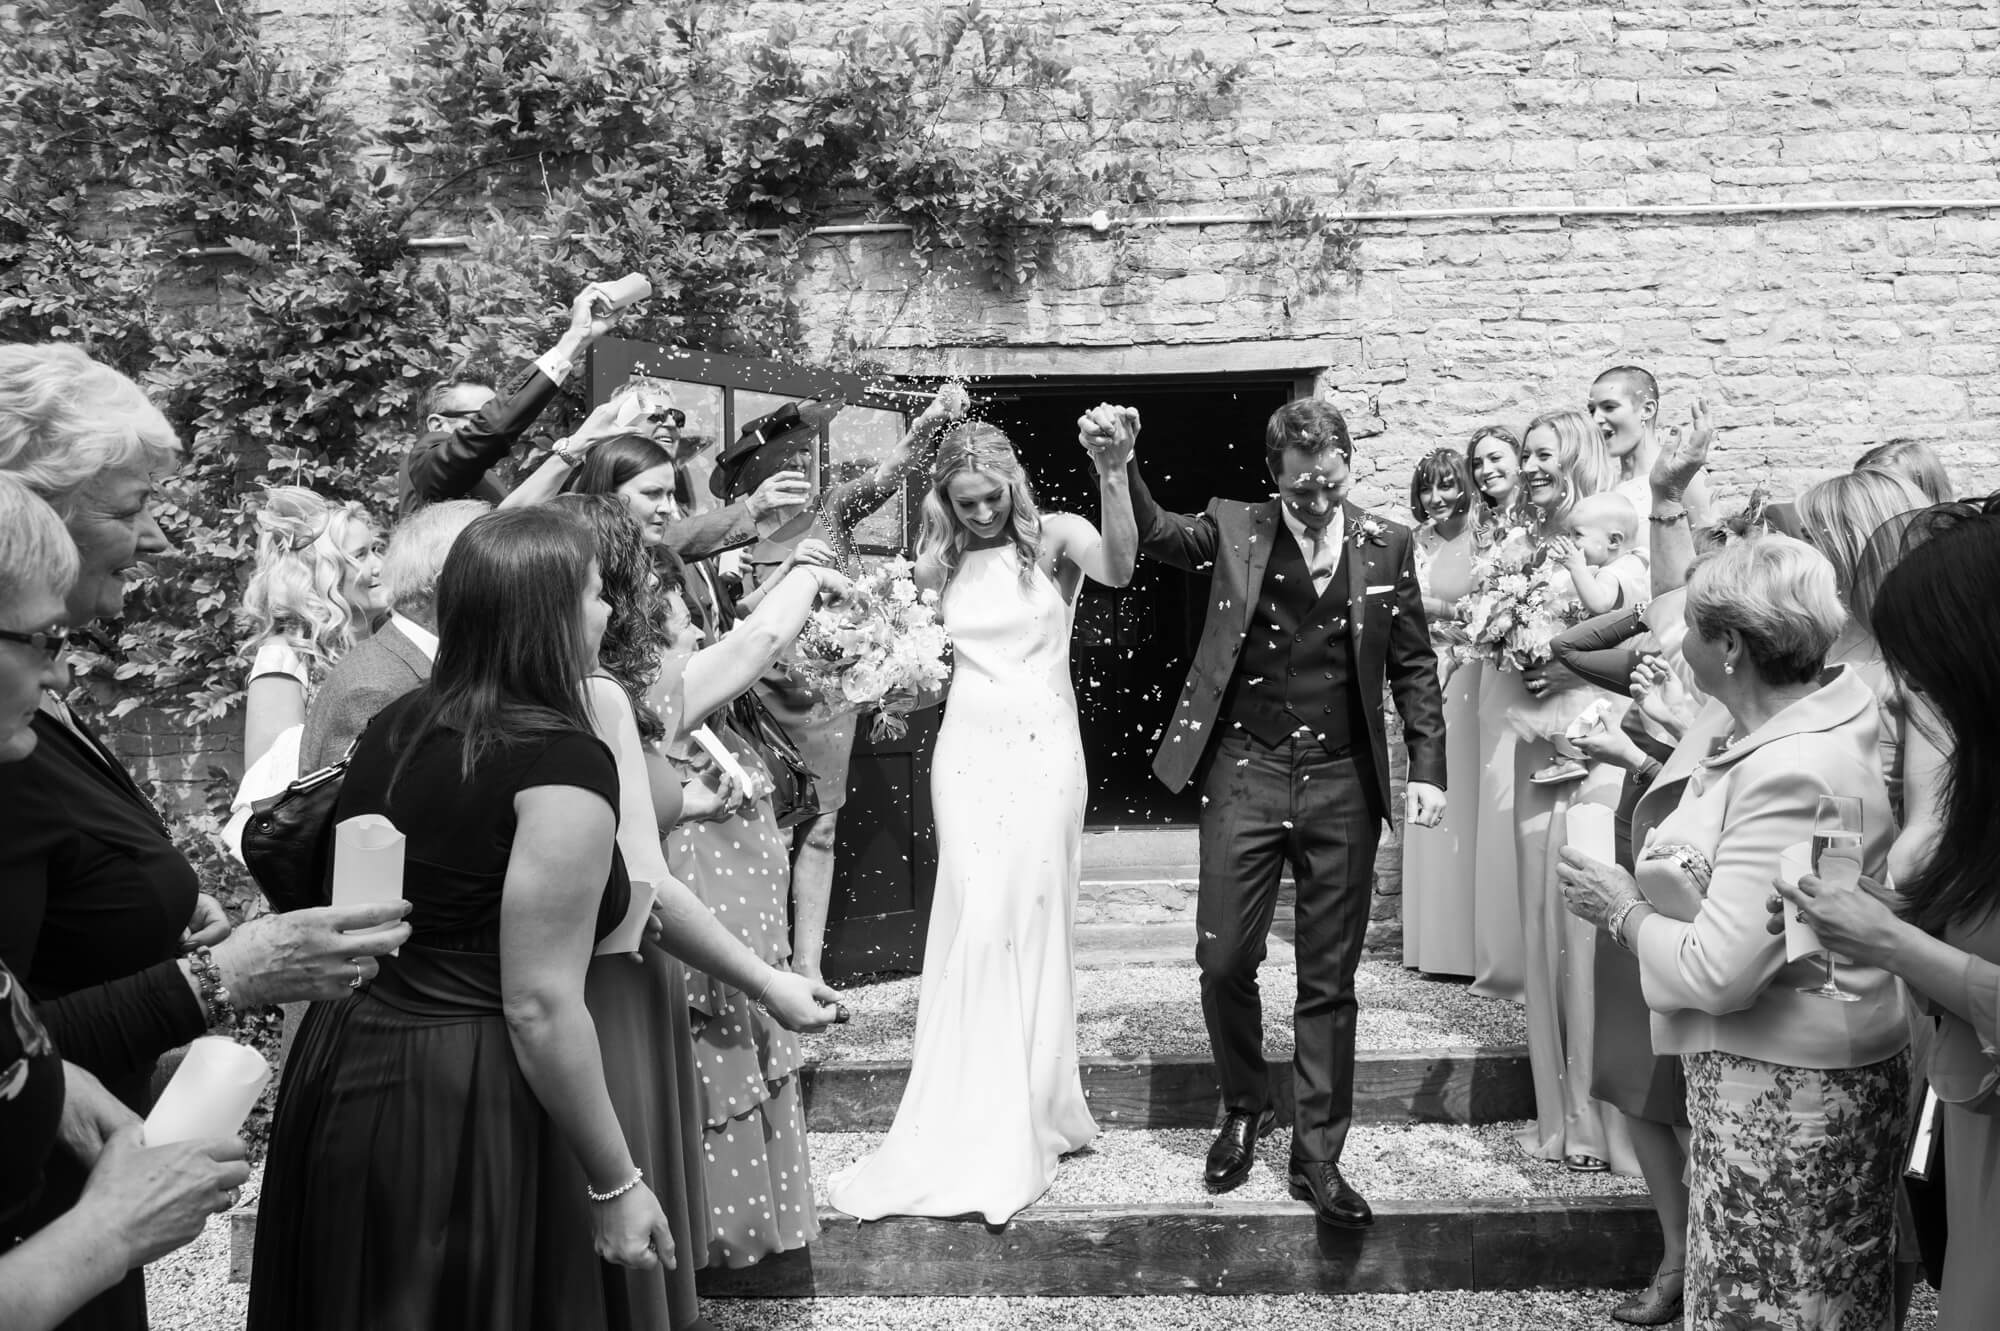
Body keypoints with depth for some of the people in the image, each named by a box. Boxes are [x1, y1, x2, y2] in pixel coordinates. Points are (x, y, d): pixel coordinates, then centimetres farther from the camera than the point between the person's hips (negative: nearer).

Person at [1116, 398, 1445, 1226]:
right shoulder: (1234, 530, 3)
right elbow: (1153, 533, -12)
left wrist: (1428, 768, 0)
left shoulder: (1386, 546, 5)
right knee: (1223, 962, 1)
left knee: (1329, 979, 7)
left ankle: (1318, 1157, 20)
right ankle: (1243, 1111, 28)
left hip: (1343, 783, 1)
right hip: (1246, 773, 0)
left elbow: (1413, 665, 8)